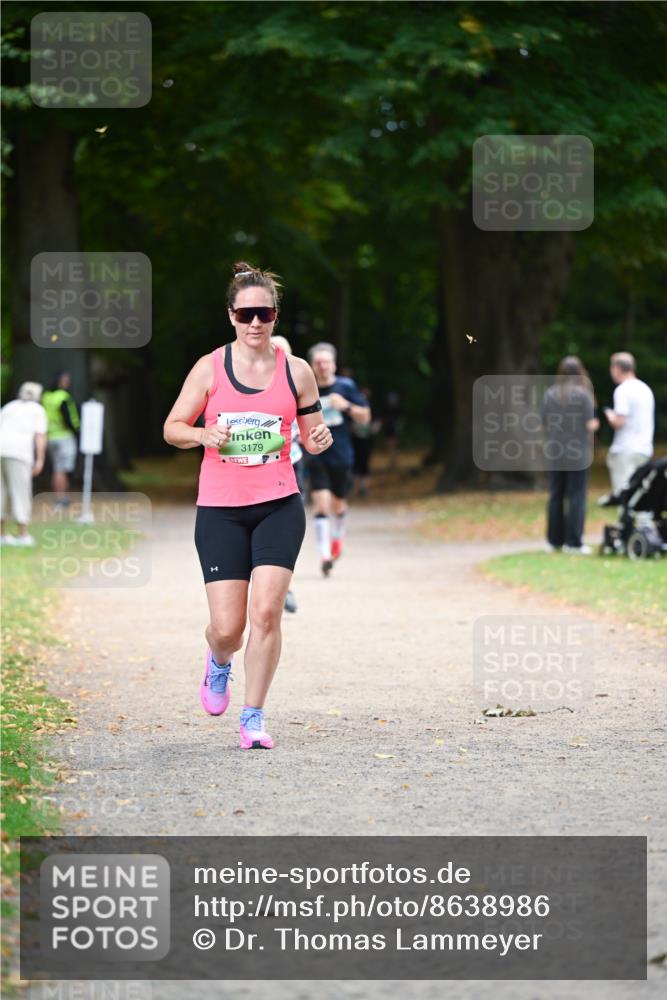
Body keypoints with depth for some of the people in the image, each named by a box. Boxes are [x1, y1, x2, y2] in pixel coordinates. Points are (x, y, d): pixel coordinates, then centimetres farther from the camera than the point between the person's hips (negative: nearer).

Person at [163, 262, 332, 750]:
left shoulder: (296, 371, 3)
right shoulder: (210, 368, 0)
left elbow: (311, 434, 13)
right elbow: (172, 427, 5)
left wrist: (320, 440, -11)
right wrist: (203, 435, -16)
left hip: (279, 506, 1)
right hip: (220, 509, 0)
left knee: (266, 611, -14)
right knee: (227, 627, -3)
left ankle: (253, 718, 0)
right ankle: (219, 663, 35)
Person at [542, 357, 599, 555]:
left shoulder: (550, 394, 2)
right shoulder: (583, 394, -10)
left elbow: (545, 423, 4)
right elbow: (589, 424, -11)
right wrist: (594, 424, 12)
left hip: (555, 453, 4)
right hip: (578, 454, -4)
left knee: (556, 497, 12)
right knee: (576, 497, 0)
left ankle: (555, 540, 15)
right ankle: (573, 542, -1)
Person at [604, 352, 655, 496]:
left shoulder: (622, 390, -12)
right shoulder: (645, 389, 15)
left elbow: (619, 422, -18)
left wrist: (610, 416, 2)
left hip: (626, 450, -8)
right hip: (645, 450, 8)